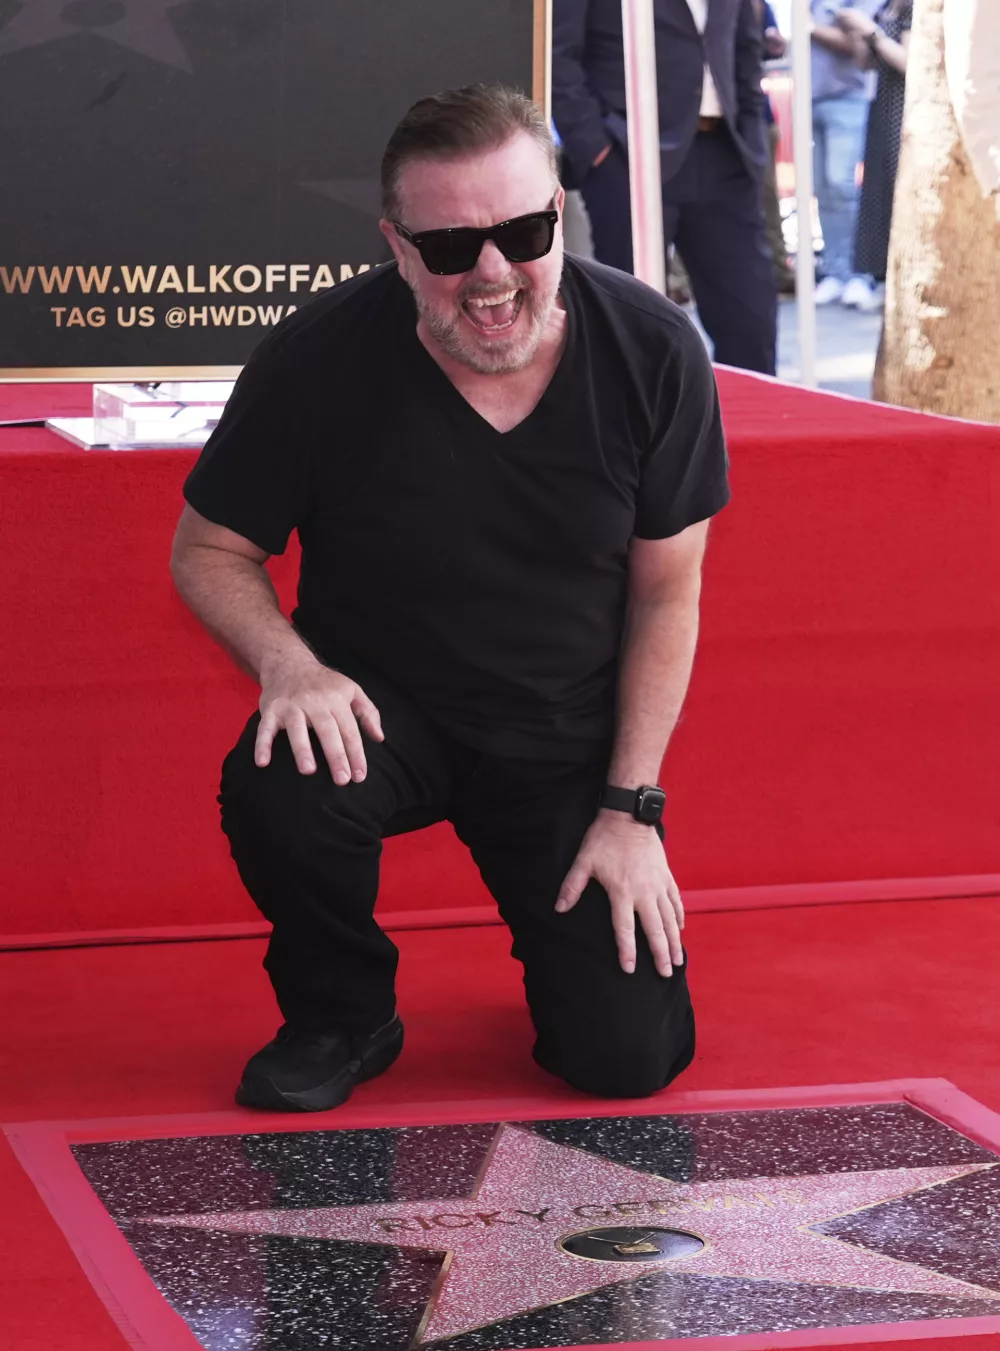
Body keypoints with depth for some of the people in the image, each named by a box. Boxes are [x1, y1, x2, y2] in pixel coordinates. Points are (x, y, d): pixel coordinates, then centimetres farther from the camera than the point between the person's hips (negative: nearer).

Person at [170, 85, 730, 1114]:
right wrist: (289, 661, -26)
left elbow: (666, 593, -5)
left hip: (571, 741, 1)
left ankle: (559, 920, 28)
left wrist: (631, 807, -7)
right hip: (380, 708, -1)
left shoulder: (652, 353, -15)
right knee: (277, 796, -35)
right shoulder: (317, 361, -20)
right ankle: (341, 1017, -2)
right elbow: (208, 548, -5)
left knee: (628, 1054, -10)